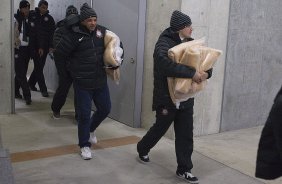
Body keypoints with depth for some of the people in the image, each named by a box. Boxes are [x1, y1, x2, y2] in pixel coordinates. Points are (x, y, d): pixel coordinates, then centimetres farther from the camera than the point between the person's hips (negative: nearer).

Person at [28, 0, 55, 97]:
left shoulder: (49, 18, 5)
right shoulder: (32, 16, -1)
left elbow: (52, 33, 0)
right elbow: (33, 32, -2)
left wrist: (51, 46, -11)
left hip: (44, 47, 3)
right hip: (35, 46, -3)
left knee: (39, 67, 11)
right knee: (38, 67, -4)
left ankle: (31, 83, 33)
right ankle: (43, 89, 0)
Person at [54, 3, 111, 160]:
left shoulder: (102, 31, -1)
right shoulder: (75, 35, -14)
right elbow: (60, 52, -10)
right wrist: (76, 63, -4)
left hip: (101, 80, 5)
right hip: (82, 83, -5)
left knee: (105, 109, 16)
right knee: (84, 114, 3)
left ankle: (91, 129, 44)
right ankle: (84, 145, 20)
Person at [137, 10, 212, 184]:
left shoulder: (190, 44, 7)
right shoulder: (164, 43, -15)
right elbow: (166, 64, -33)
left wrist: (206, 73, -15)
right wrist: (192, 73, -34)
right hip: (167, 98, -6)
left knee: (185, 135, 6)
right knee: (160, 129, 13)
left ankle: (184, 169, 18)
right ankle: (142, 149, 40)